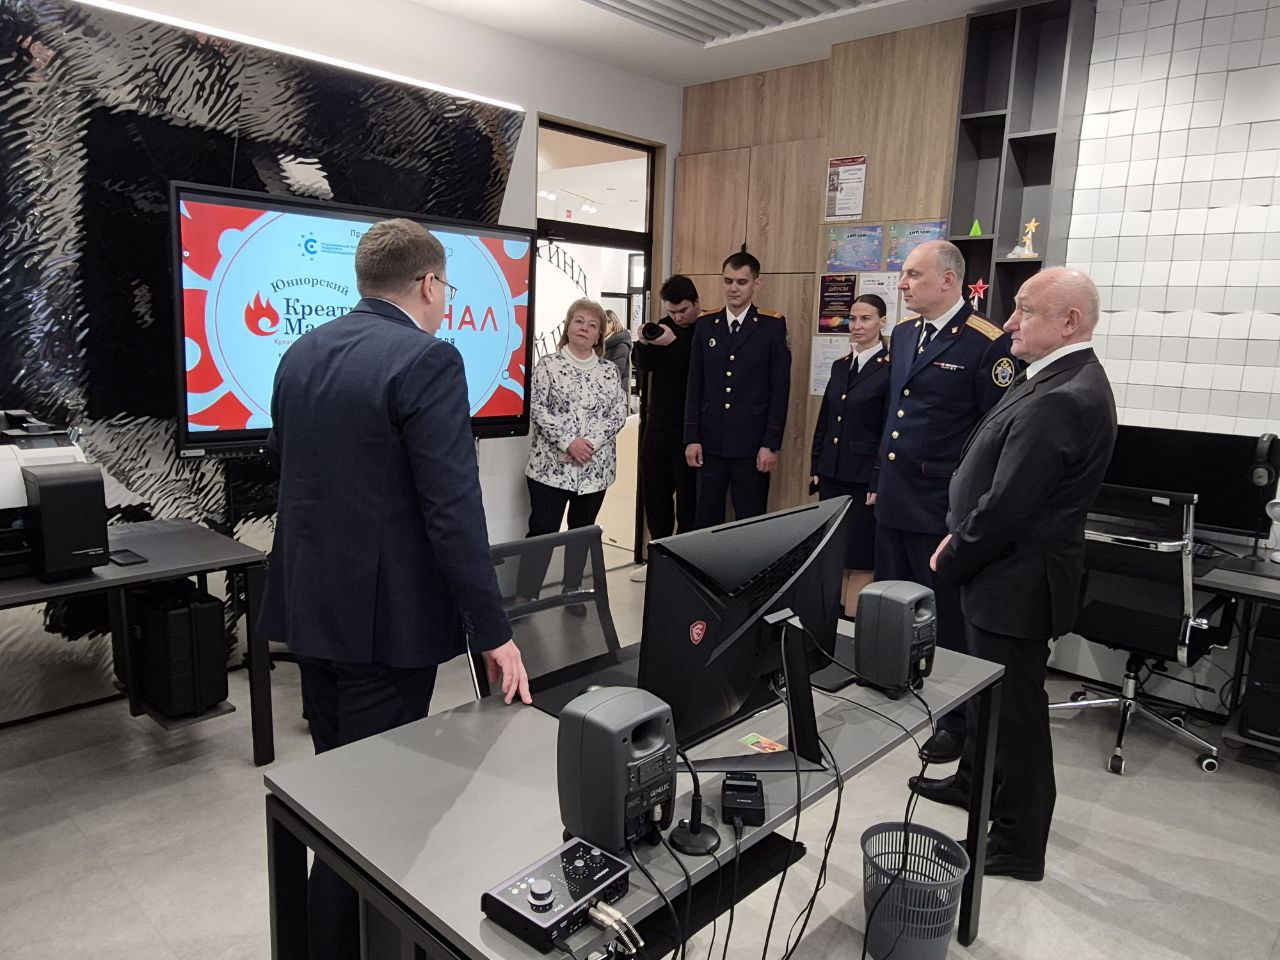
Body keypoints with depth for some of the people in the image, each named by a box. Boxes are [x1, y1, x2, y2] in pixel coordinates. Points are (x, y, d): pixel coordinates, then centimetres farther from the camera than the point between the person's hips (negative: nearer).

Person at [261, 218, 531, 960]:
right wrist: (494, 630, -16)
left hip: (310, 603, 9)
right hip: (388, 614, -9)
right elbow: (454, 509, -22)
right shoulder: (427, 360, -18)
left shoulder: (302, 353, 8)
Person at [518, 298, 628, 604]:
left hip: (595, 467, 3)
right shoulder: (548, 365, 0)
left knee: (582, 530, 13)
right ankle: (525, 597, 6)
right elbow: (538, 409, -8)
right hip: (550, 465, -3)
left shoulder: (610, 371, 7)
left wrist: (590, 443, -14)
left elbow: (618, 414, 0)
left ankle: (573, 591, 26)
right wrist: (568, 442, -18)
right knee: (542, 530, -2)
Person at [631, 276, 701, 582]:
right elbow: (642, 365, 5)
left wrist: (674, 343, -26)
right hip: (658, 427, 6)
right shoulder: (664, 326, 9)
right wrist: (644, 343, -15)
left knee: (688, 500, 0)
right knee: (654, 494, 11)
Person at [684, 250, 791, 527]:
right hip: (710, 444, 3)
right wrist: (692, 438, 2)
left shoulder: (773, 326, -1)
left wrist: (771, 444, -8)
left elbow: (780, 390, -4)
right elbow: (694, 387, 8)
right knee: (705, 522, 8)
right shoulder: (705, 324, 8)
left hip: (752, 446, -3)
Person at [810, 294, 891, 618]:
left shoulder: (891, 369, -9)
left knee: (860, 559, 1)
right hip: (832, 475, 7)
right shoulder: (840, 366, 11)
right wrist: (816, 467, 12)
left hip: (866, 478, -7)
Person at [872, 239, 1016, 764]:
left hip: (943, 506, -7)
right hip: (893, 501, 7)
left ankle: (956, 719, 24)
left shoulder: (987, 343, -12)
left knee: (947, 619, 7)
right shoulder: (903, 333, 10)